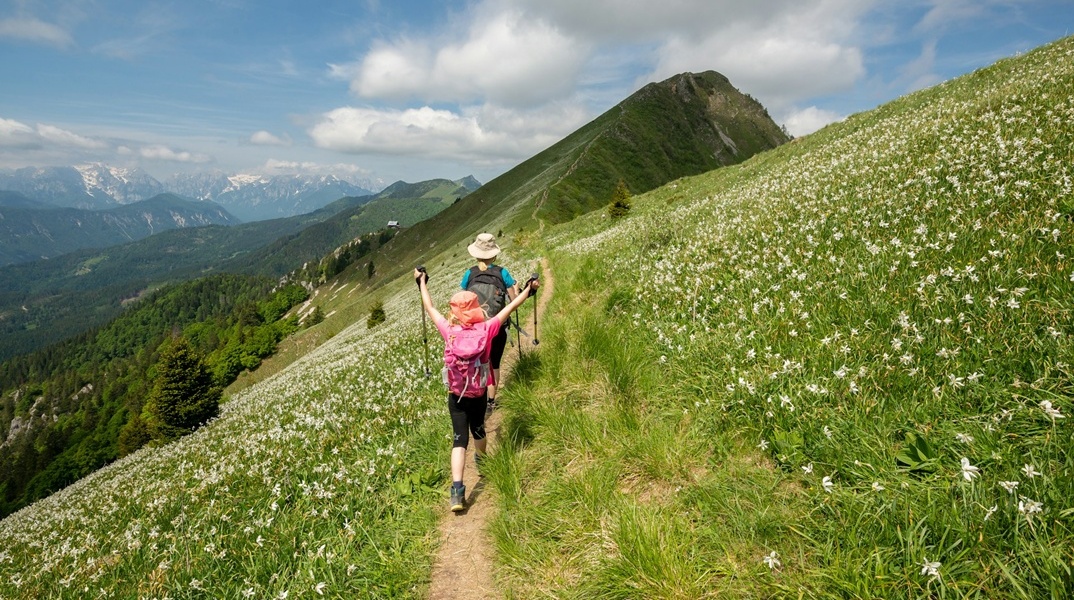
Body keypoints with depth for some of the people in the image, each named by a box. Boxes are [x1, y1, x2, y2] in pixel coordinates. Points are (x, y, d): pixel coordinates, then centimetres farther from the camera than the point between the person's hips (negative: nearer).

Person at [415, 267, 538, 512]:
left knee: (460, 438, -2)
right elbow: (510, 308, -4)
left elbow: (430, 308, 1)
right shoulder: (486, 329, -14)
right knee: (478, 429, 24)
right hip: (480, 391, 1)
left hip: (456, 393, -1)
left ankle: (457, 490, -14)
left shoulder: (449, 330, -13)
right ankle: (482, 463, 49)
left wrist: (422, 282, 15)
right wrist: (529, 289, 8)